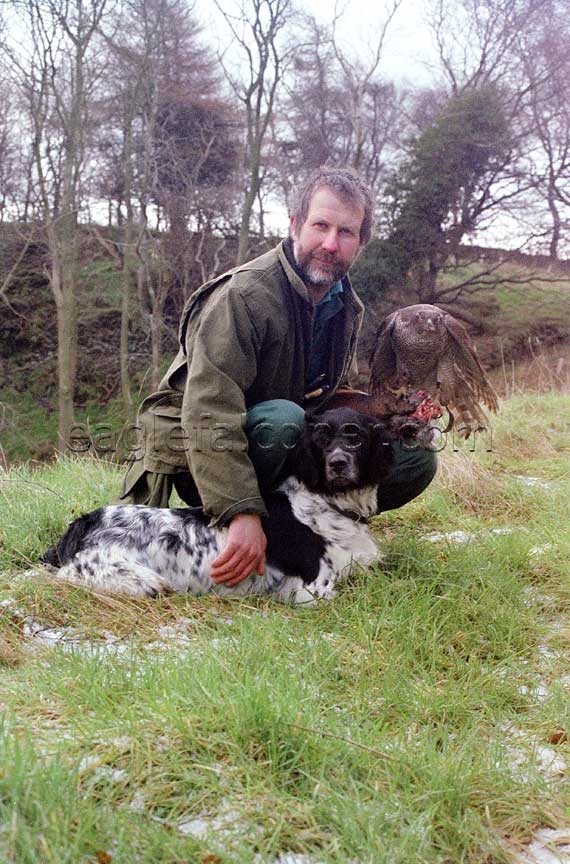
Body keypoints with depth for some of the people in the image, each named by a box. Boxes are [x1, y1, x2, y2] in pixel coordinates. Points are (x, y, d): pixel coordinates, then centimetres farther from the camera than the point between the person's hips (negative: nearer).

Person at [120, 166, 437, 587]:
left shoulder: (347, 307, 4)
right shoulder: (242, 296, -23)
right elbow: (209, 414, -32)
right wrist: (242, 513, -40)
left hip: (293, 453, 7)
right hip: (194, 454, -7)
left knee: (417, 459, -5)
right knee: (282, 419, -40)